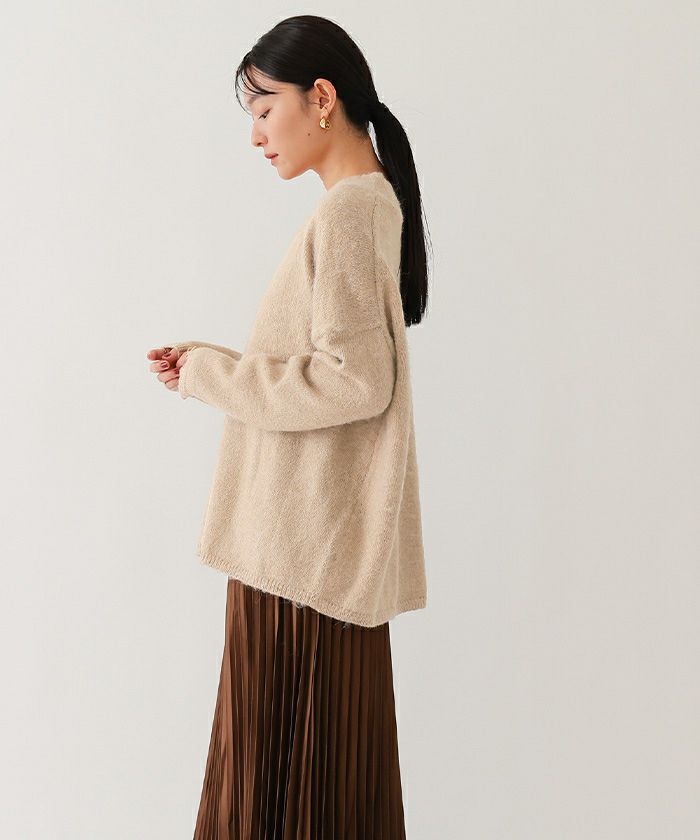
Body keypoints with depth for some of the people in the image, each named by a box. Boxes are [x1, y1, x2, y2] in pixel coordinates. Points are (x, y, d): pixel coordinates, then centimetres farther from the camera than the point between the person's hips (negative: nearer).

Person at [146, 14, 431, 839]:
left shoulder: (347, 208, -14)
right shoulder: (372, 201, 14)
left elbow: (353, 380, -20)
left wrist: (208, 373, -11)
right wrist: (213, 365, 8)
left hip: (303, 543, -9)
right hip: (323, 540, 9)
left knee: (285, 760, 0)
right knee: (328, 756, 17)